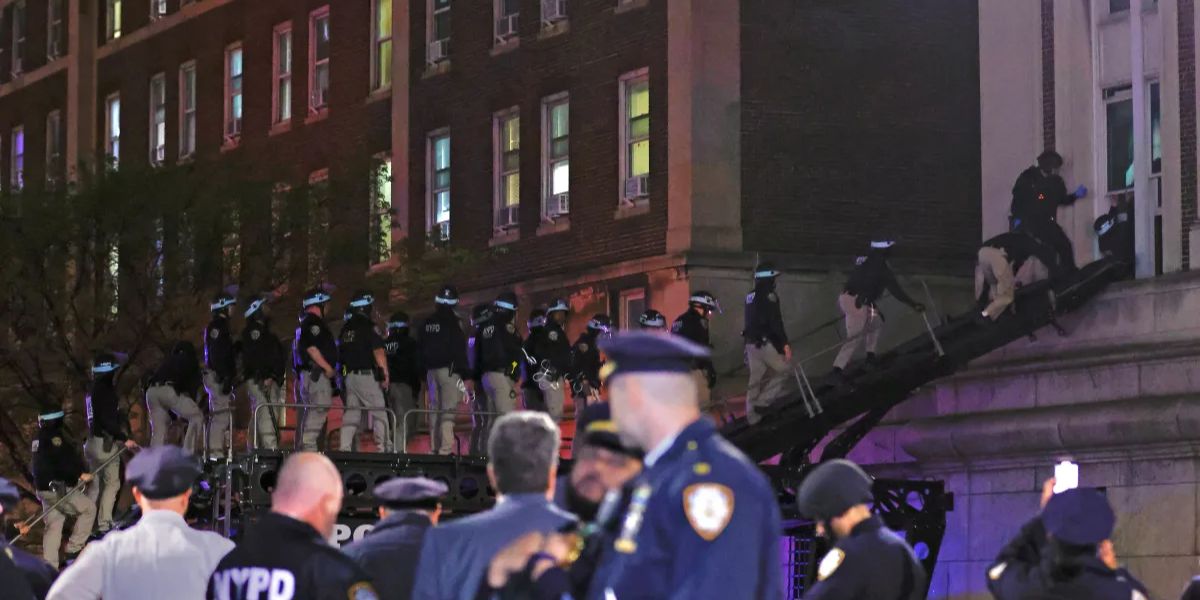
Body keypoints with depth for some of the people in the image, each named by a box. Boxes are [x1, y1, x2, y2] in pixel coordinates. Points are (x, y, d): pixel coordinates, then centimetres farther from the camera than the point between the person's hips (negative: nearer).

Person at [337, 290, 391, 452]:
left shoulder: (345, 328, 13)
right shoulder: (368, 326, -9)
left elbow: (340, 354, 17)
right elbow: (379, 352, -15)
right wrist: (385, 374, -13)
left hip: (348, 376, 7)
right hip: (366, 375, -7)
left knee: (351, 413, 7)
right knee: (379, 413, -3)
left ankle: (344, 448, -1)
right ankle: (384, 448, -7)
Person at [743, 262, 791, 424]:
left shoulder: (750, 297, 15)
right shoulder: (769, 296, -11)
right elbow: (776, 323, -18)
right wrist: (785, 344, -19)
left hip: (751, 343, 8)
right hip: (766, 343, -8)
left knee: (755, 380, 11)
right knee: (783, 369, 5)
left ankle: (753, 416, 11)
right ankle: (763, 402, -5)